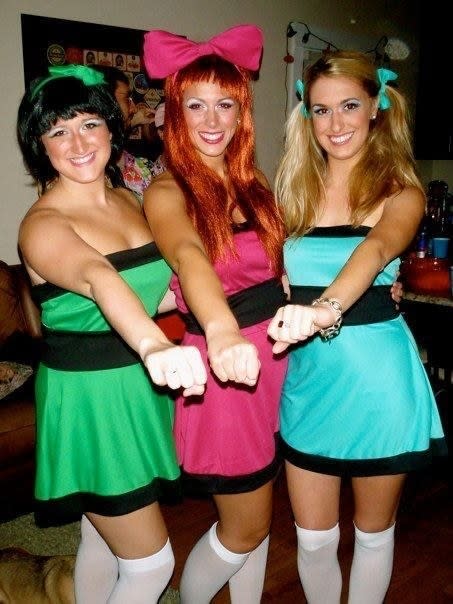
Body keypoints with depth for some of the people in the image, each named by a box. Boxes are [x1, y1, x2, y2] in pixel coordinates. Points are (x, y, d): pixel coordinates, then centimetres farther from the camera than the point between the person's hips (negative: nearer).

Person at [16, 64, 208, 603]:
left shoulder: (128, 202, 5)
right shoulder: (43, 225, -19)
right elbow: (97, 279, -42)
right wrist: (154, 348, -58)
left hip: (141, 391, 7)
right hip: (89, 400, -7)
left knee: (103, 536, 23)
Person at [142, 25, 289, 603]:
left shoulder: (251, 183, 9)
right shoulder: (166, 191, -12)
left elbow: (277, 264, 8)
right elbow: (188, 255, -32)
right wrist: (221, 330, -51)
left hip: (275, 354, 6)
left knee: (254, 513, 20)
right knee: (246, 527, 9)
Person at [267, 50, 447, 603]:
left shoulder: (400, 192, -5)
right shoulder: (294, 188, 6)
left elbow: (377, 249, -27)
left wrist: (325, 309, -45)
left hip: (376, 375, -2)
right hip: (306, 375, 3)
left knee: (373, 531, 17)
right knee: (313, 537, 12)